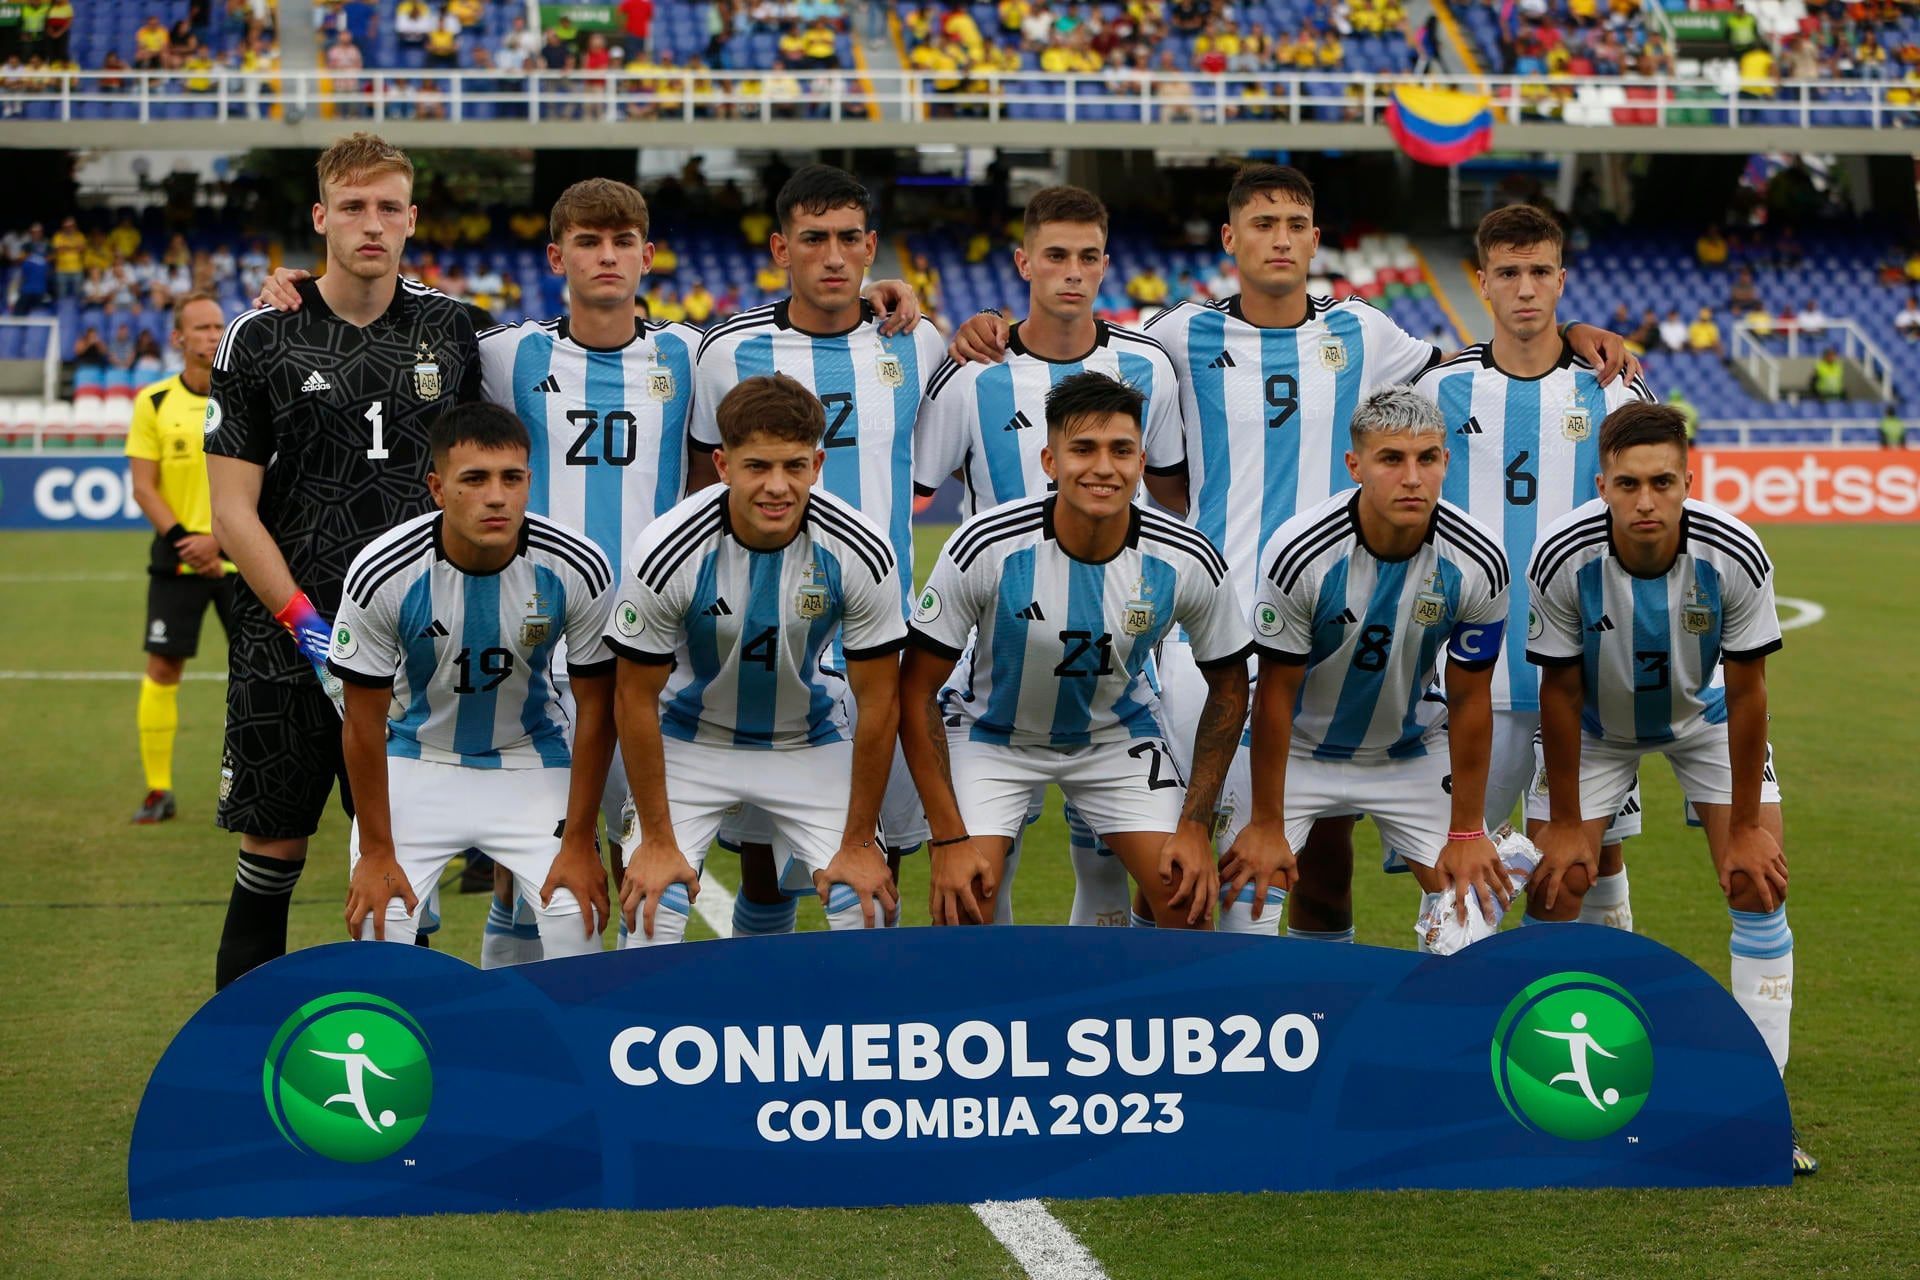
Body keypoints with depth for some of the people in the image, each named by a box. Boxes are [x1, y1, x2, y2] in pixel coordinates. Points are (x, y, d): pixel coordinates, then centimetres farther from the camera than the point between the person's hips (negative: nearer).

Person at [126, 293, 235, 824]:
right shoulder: (153, 402, 1)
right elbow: (143, 486, -2)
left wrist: (219, 539, -17)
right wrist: (183, 540, -15)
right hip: (177, 559, 0)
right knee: (163, 666, -2)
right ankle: (158, 790, 6)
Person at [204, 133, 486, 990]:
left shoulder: (452, 330, 6)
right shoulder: (262, 339, -1)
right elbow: (233, 511, -3)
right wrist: (308, 625, -12)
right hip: (286, 651, -2)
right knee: (274, 847, 3)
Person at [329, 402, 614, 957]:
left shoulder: (580, 571, -20)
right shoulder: (380, 574, -23)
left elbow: (595, 708, -8)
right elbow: (364, 723, -11)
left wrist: (579, 843, -7)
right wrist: (376, 852, -8)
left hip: (532, 761, 1)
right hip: (418, 759, 0)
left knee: (577, 920, -17)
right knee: (379, 922, -16)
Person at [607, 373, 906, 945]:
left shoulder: (861, 553, -23)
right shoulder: (666, 552, -27)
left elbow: (878, 703, -12)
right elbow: (635, 699, -15)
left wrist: (859, 843, -9)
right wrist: (657, 840, -13)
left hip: (813, 742, 1)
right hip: (691, 741, -1)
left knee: (870, 906, -10)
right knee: (651, 908, -15)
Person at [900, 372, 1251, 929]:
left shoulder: (1189, 562, -22)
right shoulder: (986, 547, -29)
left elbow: (1228, 685, -4)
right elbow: (916, 691, -20)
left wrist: (1196, 826, -10)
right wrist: (949, 838, -24)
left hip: (1119, 732, 2)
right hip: (992, 730, -2)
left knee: (1189, 901, -10)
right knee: (961, 906, -20)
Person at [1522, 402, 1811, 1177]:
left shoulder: (1735, 556, -32)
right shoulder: (1562, 559, -32)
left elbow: (1745, 693, -19)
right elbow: (1561, 691, -18)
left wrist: (1746, 827, -14)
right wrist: (1564, 825, -13)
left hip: (1705, 717, 0)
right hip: (1596, 725, 0)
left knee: (1759, 882, -11)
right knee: (1553, 889, -10)